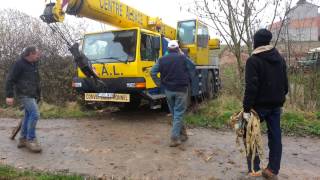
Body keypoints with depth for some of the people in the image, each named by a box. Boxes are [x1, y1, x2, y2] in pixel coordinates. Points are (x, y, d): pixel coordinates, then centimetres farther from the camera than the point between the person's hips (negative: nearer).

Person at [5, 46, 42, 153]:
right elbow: (10, 80, -11)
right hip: (24, 94, -8)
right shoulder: (19, 64, -10)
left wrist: (38, 95, 22)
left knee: (28, 116, 11)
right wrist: (9, 95, -16)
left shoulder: (34, 64, 15)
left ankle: (23, 139, 21)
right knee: (35, 114, -17)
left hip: (32, 95, 8)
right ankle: (30, 140, -8)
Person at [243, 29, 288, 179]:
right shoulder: (280, 58, 10)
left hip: (260, 104, -7)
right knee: (275, 137, 10)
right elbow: (285, 83, 15)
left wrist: (247, 108, -19)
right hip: (276, 105, 7)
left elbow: (251, 86, -21)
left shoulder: (253, 60, -14)